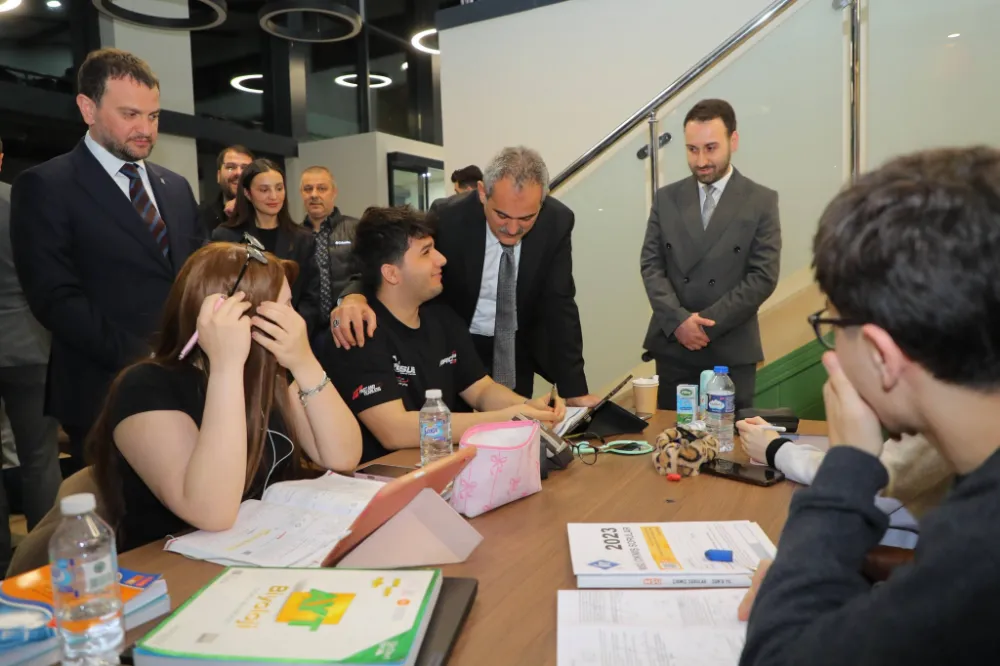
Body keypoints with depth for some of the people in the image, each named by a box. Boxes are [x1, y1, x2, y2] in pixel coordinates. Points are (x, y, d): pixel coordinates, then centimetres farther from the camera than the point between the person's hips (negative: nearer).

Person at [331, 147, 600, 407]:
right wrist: (355, 298, -45)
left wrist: (574, 390, -19)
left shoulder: (557, 221, -18)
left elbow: (559, 305, -15)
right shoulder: (448, 219, -24)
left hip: (518, 349, 2)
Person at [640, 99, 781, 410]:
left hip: (732, 350, -1)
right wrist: (678, 319, -13)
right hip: (673, 347, 2)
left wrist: (707, 322, -14)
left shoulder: (762, 202, 0)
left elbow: (763, 277, -6)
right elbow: (651, 264, 2)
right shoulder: (666, 198, 7)